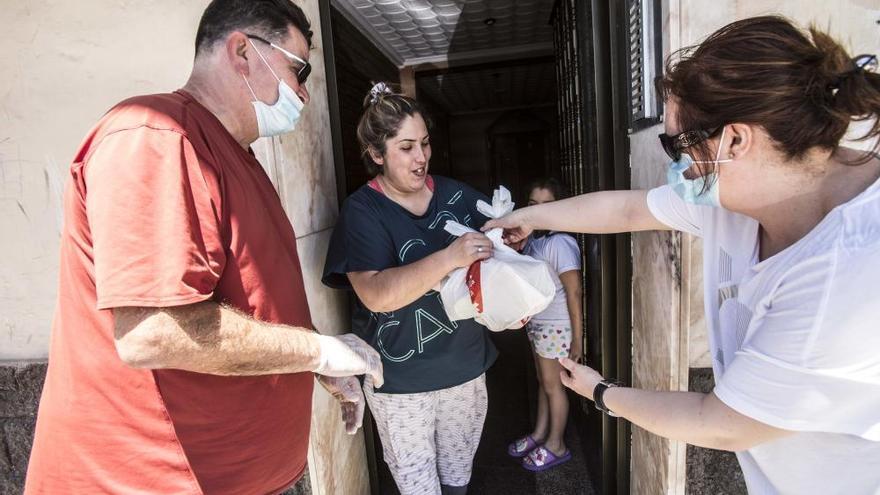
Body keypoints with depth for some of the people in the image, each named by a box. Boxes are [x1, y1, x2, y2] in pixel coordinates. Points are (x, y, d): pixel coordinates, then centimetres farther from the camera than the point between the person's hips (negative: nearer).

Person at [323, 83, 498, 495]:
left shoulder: (456, 195, -1)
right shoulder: (362, 211, -13)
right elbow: (377, 294, -26)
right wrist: (450, 257, -36)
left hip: (466, 366, 4)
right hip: (400, 380, -4)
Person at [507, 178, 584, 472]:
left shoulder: (560, 243, -23)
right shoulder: (533, 238, 0)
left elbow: (574, 292, -21)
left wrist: (577, 338, -18)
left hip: (556, 326, -7)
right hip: (536, 322, 7)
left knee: (553, 385, 9)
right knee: (543, 381, 22)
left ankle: (556, 446, 29)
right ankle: (539, 433, 40)